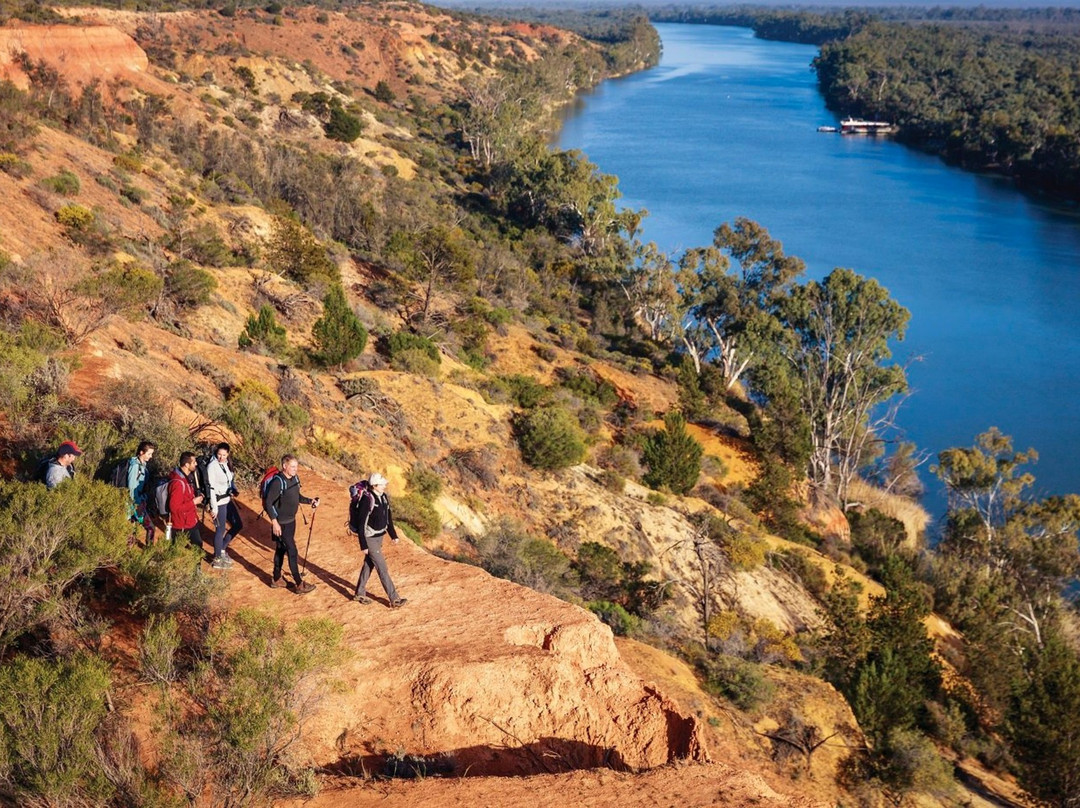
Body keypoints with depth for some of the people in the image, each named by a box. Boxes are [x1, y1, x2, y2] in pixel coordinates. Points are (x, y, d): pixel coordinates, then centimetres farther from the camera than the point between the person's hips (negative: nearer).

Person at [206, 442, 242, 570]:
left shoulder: (226, 464, 3)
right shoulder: (212, 466, -18)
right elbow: (211, 488, -19)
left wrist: (234, 490, -5)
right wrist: (214, 507, -19)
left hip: (228, 500, 8)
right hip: (219, 502, -8)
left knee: (238, 525, 15)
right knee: (221, 529, 3)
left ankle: (222, 549, 31)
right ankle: (217, 560, 17)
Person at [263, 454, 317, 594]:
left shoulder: (295, 478, 2)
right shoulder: (278, 482, -23)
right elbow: (268, 502, -22)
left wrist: (310, 501, -1)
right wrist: (274, 522, -24)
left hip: (291, 521, 8)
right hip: (281, 524, -8)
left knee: (281, 550, 19)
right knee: (292, 552, -3)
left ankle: (277, 580, 32)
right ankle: (299, 584, 4)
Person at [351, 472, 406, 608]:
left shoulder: (384, 497, 1)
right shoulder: (367, 500, -24)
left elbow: (388, 517, 14)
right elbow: (361, 524, -21)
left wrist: (393, 535, 15)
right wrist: (364, 546, -20)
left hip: (379, 536, 8)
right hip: (370, 539, -8)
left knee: (368, 565, 19)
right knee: (382, 568, -4)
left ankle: (359, 594, 33)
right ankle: (394, 599, 0)